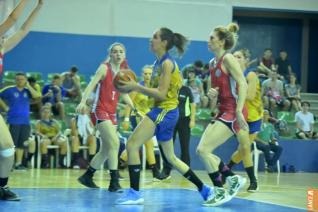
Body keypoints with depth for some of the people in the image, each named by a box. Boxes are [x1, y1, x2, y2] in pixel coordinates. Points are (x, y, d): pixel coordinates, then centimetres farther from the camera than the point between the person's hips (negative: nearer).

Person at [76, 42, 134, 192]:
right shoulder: (105, 68, -7)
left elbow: (124, 95, 20)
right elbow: (91, 85, -18)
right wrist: (83, 102, -32)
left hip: (112, 112, 7)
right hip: (100, 111, -7)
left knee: (106, 149, 9)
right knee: (114, 143, -19)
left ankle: (87, 177, 24)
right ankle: (114, 182, -18)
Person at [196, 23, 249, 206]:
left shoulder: (228, 59, -11)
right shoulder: (212, 63, 14)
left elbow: (243, 84, -19)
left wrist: (239, 111, -27)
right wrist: (212, 95, 4)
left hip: (233, 112, -9)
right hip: (222, 112, 9)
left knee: (203, 149, -13)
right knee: (202, 150, 7)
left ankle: (221, 192, -2)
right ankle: (233, 178, 18)